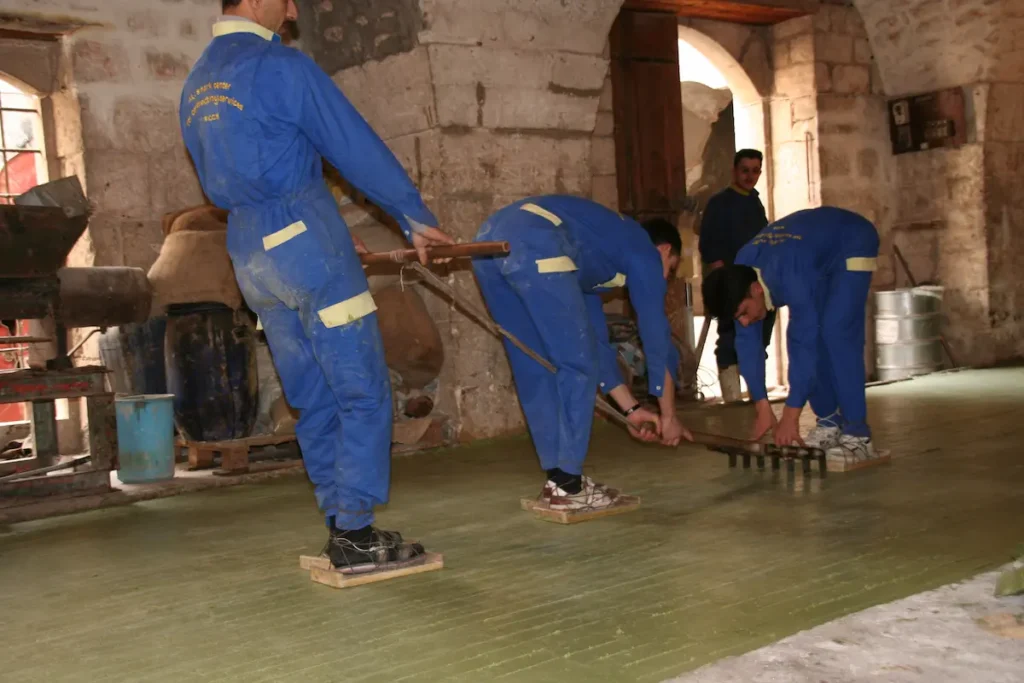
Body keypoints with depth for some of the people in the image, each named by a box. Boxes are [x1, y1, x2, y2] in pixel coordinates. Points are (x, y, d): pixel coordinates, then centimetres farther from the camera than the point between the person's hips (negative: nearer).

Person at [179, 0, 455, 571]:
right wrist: (417, 217, 3)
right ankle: (355, 533, -1)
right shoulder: (281, 67, -9)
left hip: (248, 255, 9)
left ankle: (342, 525, 17)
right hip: (304, 242, -8)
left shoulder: (196, 85, 18)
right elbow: (358, 147, -8)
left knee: (314, 399, 12)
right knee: (363, 391, -2)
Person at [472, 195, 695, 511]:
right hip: (533, 245, -9)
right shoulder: (644, 253, 19)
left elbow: (594, 337, 40)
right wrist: (668, 415, 28)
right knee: (578, 365, 3)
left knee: (536, 367, 17)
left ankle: (558, 477, 23)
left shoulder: (603, 246, 39)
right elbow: (656, 336, 18)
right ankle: (567, 486, 8)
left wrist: (631, 408, 42)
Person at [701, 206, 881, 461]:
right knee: (806, 334, -3)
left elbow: (804, 343, -39)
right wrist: (763, 409, -16)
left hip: (852, 243, -7)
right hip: (819, 251, 7)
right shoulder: (739, 278, -18)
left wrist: (790, 416, -36)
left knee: (835, 332, -21)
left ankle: (857, 435, -17)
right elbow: (747, 342, -15)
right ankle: (829, 423, 8)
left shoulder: (790, 276, -41)